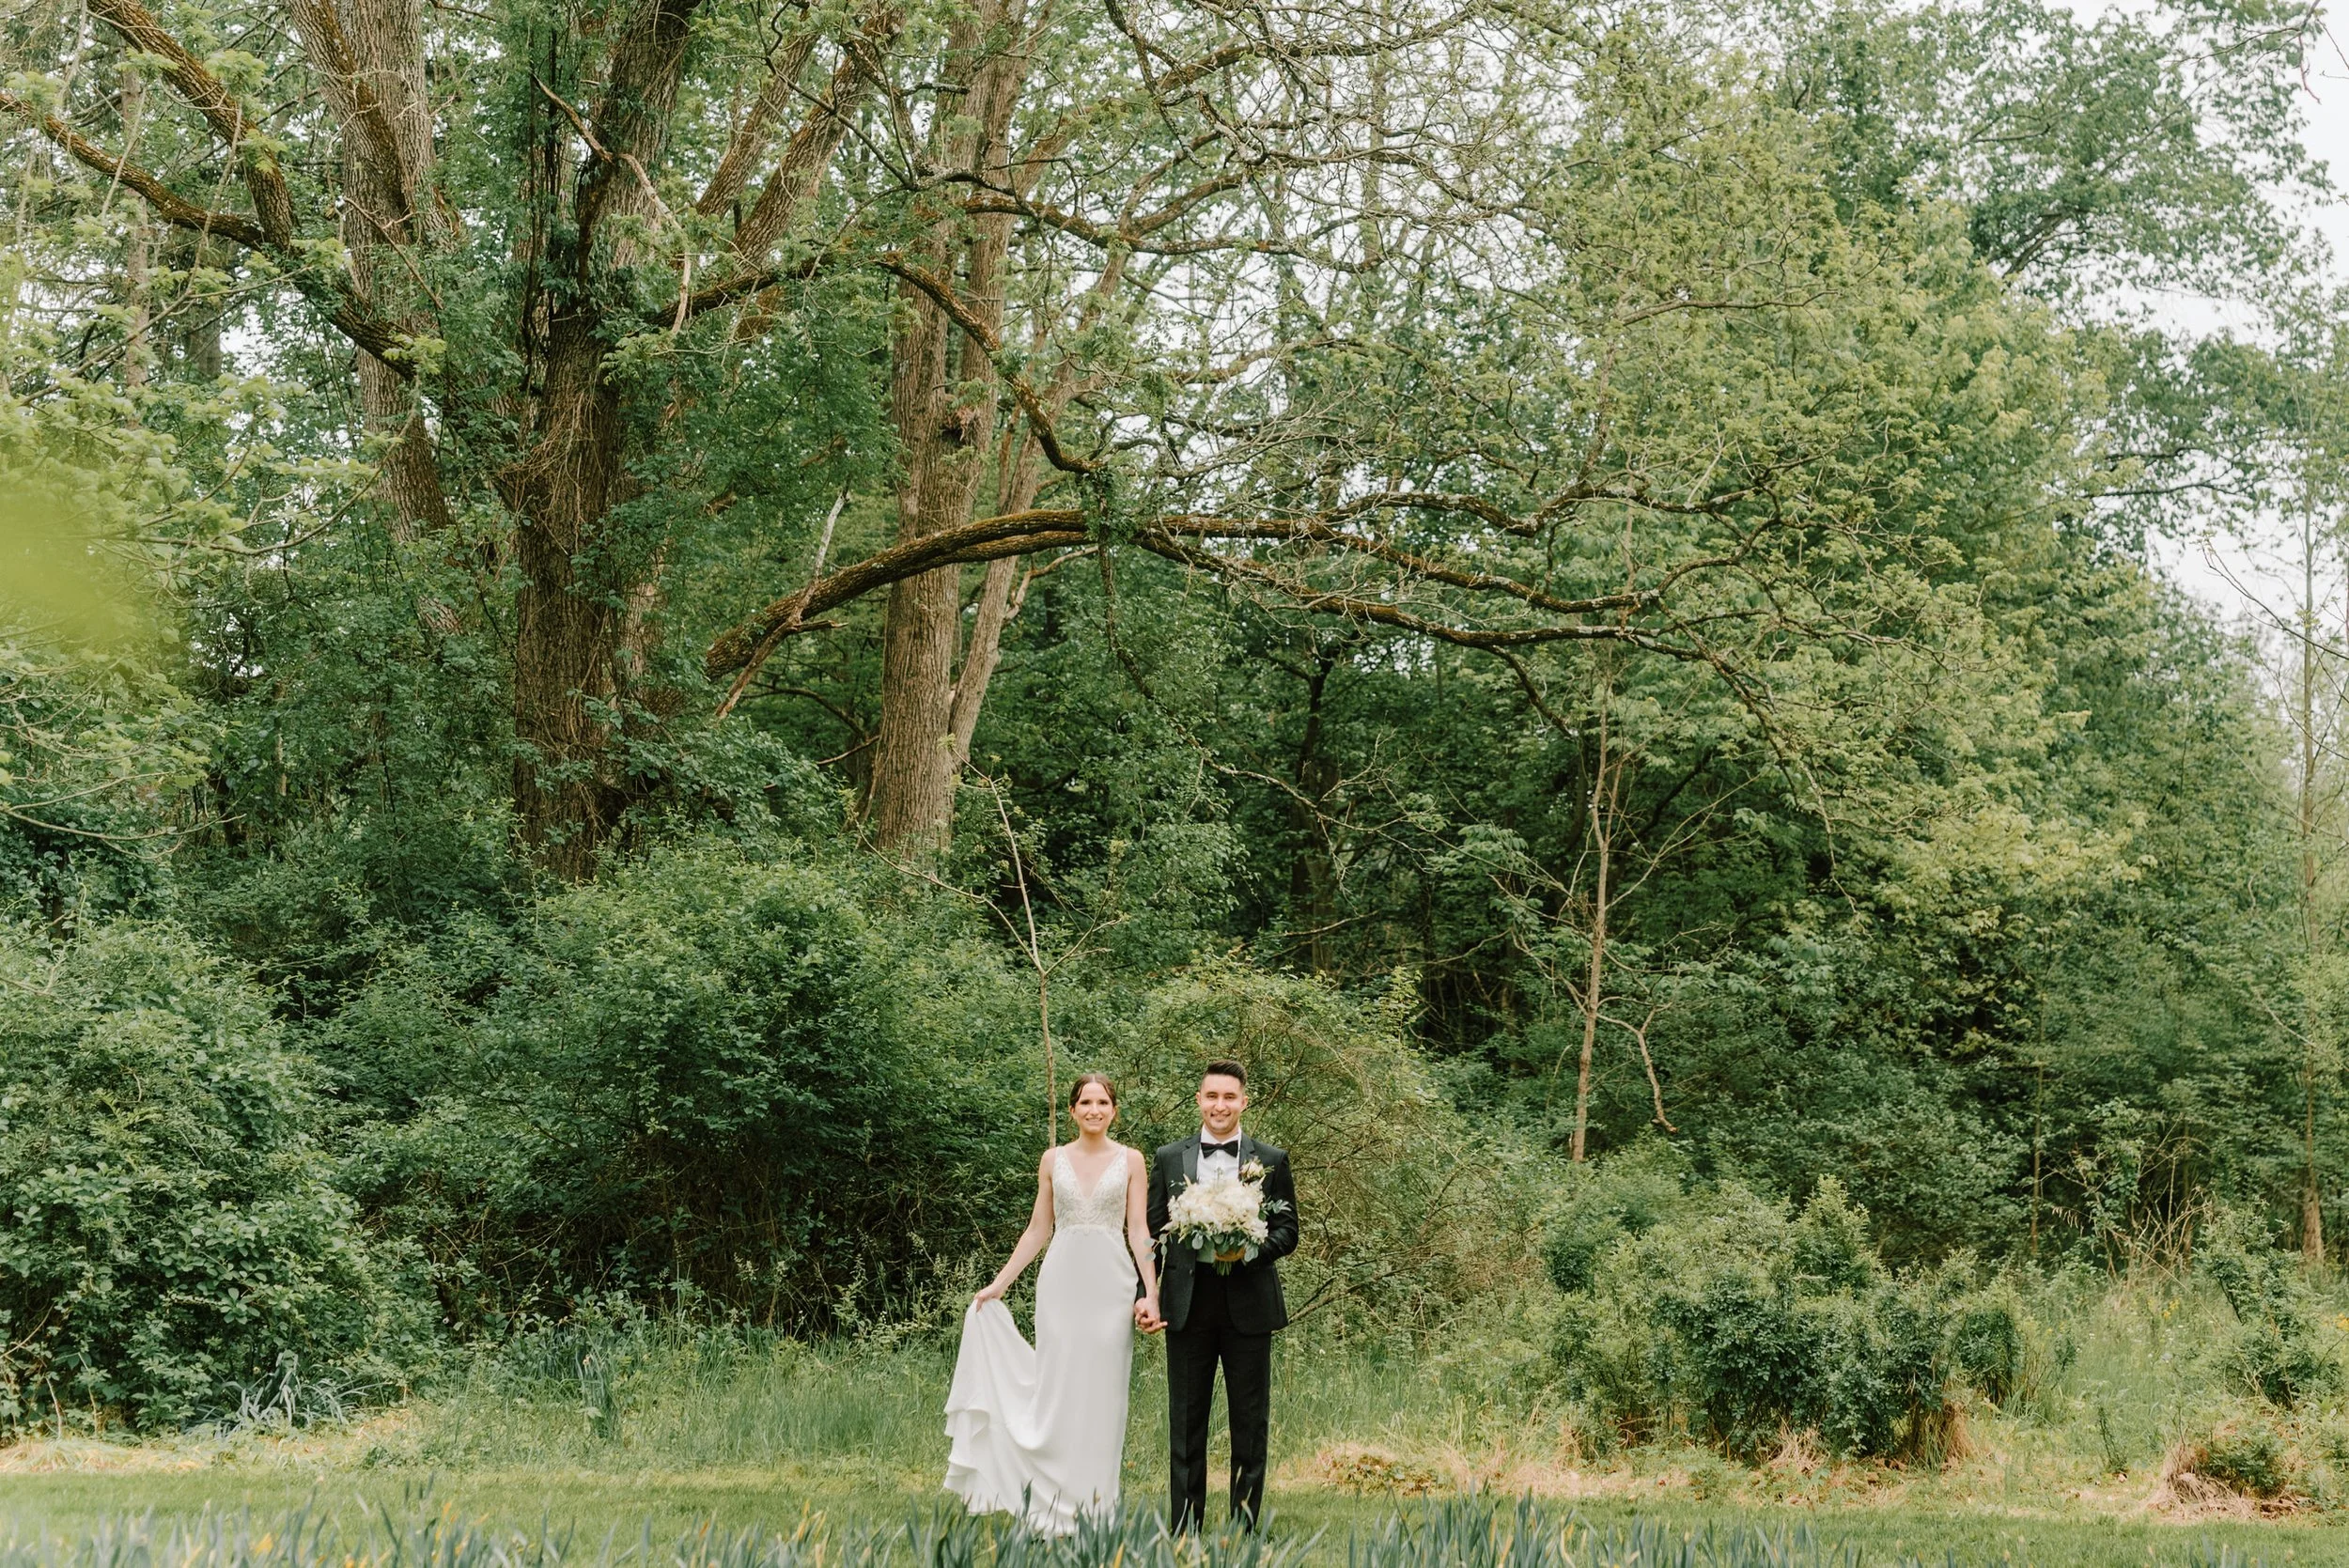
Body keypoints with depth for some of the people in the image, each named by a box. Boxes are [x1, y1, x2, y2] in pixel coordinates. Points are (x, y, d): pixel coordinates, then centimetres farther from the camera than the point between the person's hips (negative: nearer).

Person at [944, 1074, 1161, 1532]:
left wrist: (1151, 1293, -8)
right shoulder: (1054, 1160, 8)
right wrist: (998, 1284, 7)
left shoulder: (1130, 1160, 4)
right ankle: (1054, 1506, 4)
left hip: (1111, 1283, -1)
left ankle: (1095, 1503, 9)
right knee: (1057, 1389, -1)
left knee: (1101, 1391, 1)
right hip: (1062, 1281, 1)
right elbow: (1038, 1230, 11)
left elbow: (1138, 1231, 1)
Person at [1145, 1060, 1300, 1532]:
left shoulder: (1272, 1160, 6)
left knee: (1250, 1422, 4)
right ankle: (1183, 1530, 11)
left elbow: (1287, 1232, 4)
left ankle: (1244, 1528, 12)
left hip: (1248, 1308, -1)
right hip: (1187, 1307, 1)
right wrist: (1144, 1294, -5)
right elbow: (1151, 1232, 6)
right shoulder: (1169, 1159, 8)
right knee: (1186, 1422, 6)